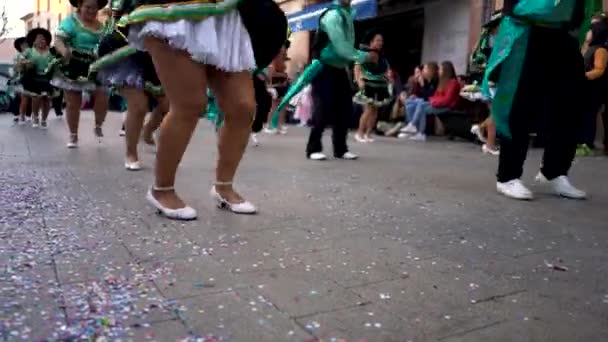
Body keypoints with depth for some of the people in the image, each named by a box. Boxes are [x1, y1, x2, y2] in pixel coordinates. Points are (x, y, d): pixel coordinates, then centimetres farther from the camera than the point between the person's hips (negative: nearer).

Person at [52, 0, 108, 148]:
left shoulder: (101, 26, 9)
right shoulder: (71, 21, -8)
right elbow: (58, 40, -19)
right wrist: (64, 51, -39)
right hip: (74, 69, -3)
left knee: (103, 97, -14)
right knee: (73, 104, 3)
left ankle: (98, 126, 12)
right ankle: (73, 135, 19)